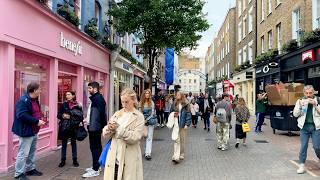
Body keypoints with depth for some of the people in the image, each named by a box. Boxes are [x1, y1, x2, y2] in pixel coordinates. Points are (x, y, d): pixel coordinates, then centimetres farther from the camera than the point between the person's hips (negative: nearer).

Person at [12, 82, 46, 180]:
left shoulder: (35, 100, 10)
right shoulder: (23, 100, -21)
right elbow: (22, 115, -30)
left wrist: (40, 119, 5)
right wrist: (36, 121, -26)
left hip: (34, 131, 10)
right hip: (26, 131, -10)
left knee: (32, 152, 19)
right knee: (23, 153, -2)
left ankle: (30, 169, 32)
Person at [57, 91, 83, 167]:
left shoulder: (78, 105, -3)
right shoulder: (64, 105, 2)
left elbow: (81, 117, -3)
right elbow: (58, 115, 5)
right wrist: (63, 116, -14)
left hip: (73, 127, -1)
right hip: (64, 127, 1)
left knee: (73, 143, 11)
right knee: (64, 144, 8)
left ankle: (75, 160, 21)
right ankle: (63, 160, 20)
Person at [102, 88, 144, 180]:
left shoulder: (139, 117, -4)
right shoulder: (117, 114, 9)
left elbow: (135, 138, -16)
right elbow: (106, 136, 6)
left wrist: (119, 128, -20)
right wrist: (109, 128, -15)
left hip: (129, 159, -4)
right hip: (114, 157, 4)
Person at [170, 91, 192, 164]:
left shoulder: (186, 104, -3)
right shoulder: (174, 104, 7)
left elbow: (188, 114, -5)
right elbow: (171, 112, 19)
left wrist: (187, 124, -12)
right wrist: (173, 115, -4)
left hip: (183, 124, -2)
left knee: (182, 140, 10)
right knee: (176, 140, -5)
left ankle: (182, 155, 26)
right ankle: (176, 157, -8)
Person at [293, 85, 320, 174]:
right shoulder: (300, 101, 4)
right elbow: (295, 114, 2)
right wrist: (300, 106, -13)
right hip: (304, 126, 1)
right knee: (303, 146, 2)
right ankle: (301, 166, 9)